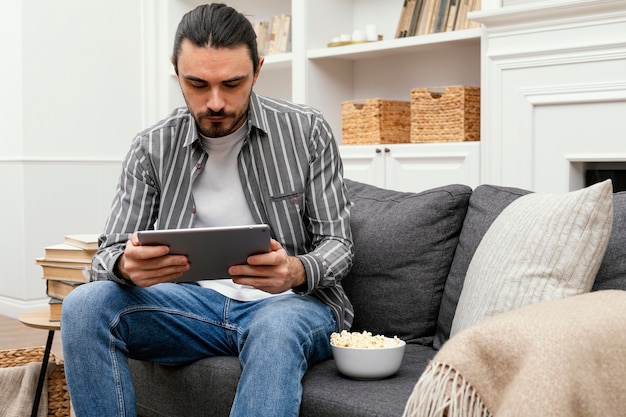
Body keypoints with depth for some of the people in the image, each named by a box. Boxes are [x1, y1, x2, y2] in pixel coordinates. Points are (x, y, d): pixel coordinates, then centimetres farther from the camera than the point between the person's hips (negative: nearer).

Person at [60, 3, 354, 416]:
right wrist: (127, 266, -26)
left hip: (293, 301, -2)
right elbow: (110, 254, 1)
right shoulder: (152, 148, 2)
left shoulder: (306, 131, -2)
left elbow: (338, 245, -2)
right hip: (198, 302, 3)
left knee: (277, 330, -39)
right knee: (85, 306, -22)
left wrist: (296, 272, -27)